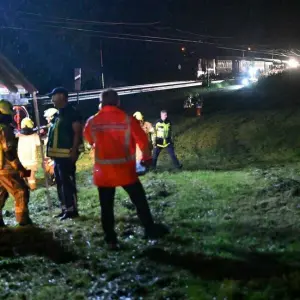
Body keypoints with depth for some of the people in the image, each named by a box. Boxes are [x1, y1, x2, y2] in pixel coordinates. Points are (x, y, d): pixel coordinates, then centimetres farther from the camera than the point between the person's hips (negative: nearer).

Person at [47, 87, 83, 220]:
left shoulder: (72, 113, -10)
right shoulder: (58, 114, 19)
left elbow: (77, 132, -16)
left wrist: (74, 151, -22)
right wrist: (52, 152, 17)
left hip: (67, 154, -10)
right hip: (58, 154, 10)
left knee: (67, 183, -8)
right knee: (60, 183, 13)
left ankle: (72, 210, -2)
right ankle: (65, 209, 21)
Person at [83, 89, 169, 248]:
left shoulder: (92, 122, -3)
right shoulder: (128, 120, -11)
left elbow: (89, 140, 16)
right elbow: (142, 140, -3)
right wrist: (146, 157, 15)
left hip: (103, 171, 2)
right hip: (125, 170, -2)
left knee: (107, 207, 10)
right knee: (139, 200, 15)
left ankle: (111, 240, 13)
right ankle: (150, 229, 25)